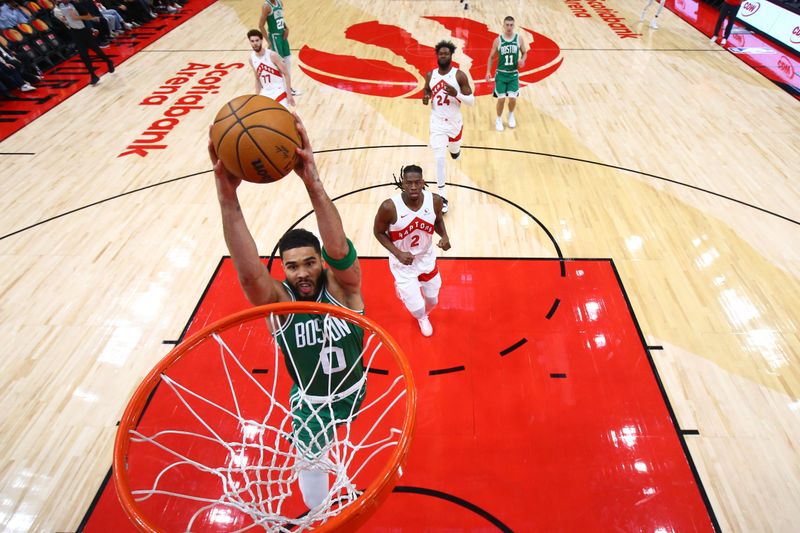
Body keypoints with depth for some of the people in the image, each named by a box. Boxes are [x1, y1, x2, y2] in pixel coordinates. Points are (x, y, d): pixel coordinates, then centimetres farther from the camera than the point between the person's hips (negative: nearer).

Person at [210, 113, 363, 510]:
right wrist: (227, 197, -62)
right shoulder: (277, 300, -27)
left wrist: (313, 183, -64)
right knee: (310, 461, 6)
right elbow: (249, 273, -49)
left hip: (354, 390, 1)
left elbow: (339, 251, -50)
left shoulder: (342, 286, -27)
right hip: (309, 401, -1)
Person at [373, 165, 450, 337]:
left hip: (427, 258, 3)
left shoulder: (435, 200, -19)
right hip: (403, 262, -3)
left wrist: (444, 236, -17)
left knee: (432, 300, 20)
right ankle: (421, 317, 45)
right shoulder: (389, 207, -29)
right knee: (417, 309, 1)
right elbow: (378, 232, -12)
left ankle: (423, 316, 61)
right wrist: (398, 253, -24)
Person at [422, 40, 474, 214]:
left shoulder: (459, 75, -11)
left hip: (455, 123, 0)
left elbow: (471, 101, -10)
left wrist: (456, 93, -27)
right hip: (437, 123, 0)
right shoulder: (430, 75, -2)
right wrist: (425, 98, -8)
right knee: (439, 158, -10)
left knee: (455, 153, 22)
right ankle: (442, 195, -2)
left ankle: (454, 149, 63)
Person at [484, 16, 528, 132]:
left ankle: (511, 116, 29)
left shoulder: (519, 38, -2)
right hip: (501, 74, -1)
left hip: (514, 74, 1)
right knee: (501, 99, -2)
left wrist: (522, 60, -15)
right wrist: (488, 72, -6)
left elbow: (525, 53, 8)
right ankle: (499, 119, 22)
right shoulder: (498, 40, -5)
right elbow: (491, 57, 4)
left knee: (512, 98, -2)